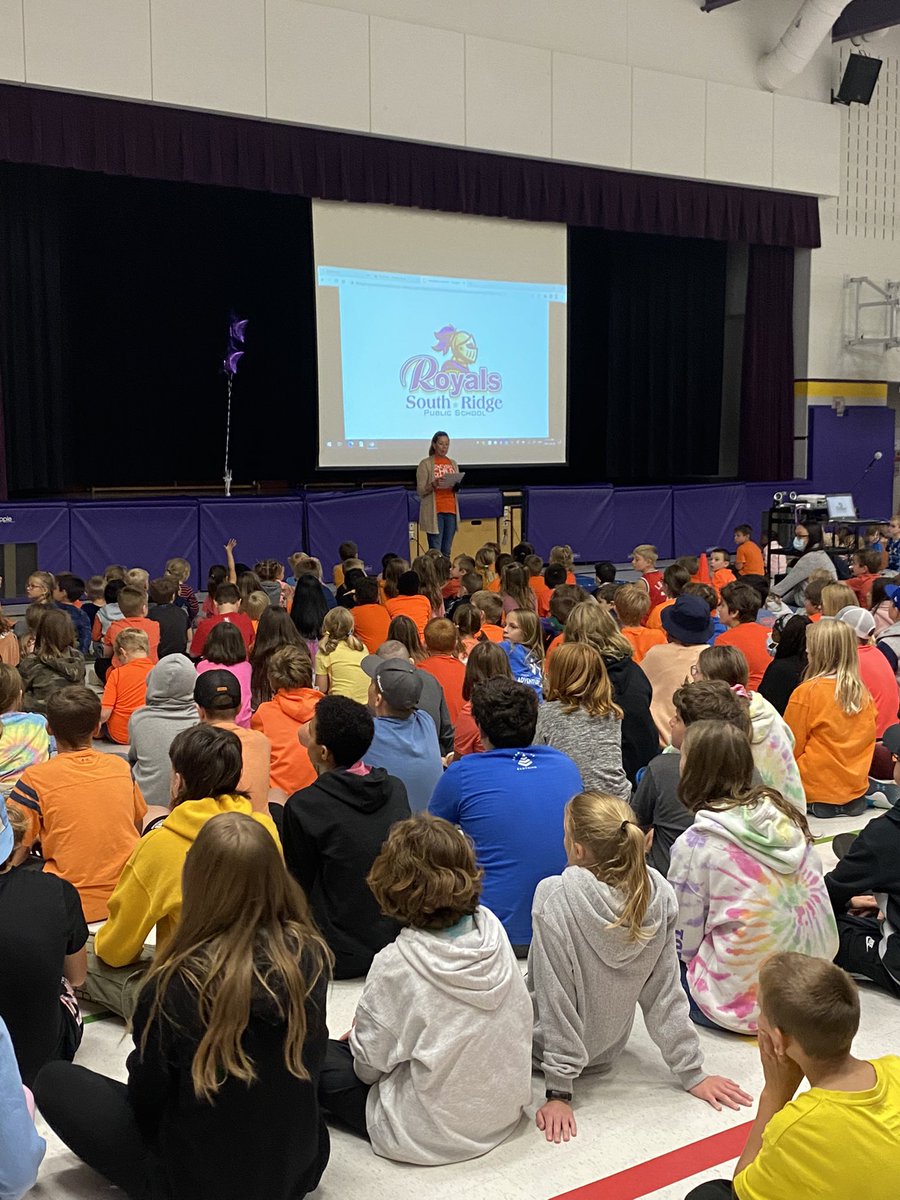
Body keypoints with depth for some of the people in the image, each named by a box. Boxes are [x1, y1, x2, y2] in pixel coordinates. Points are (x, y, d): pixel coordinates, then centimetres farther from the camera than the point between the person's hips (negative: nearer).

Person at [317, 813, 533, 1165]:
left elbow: (369, 1065, -14)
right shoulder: (491, 928, -11)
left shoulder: (395, 965, -25)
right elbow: (522, 1017, 3)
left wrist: (359, 1033, 9)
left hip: (434, 1133, -6)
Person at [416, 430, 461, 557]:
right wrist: (434, 485, -24)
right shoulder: (426, 463, -1)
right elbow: (420, 490, -5)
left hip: (451, 510, 5)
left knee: (447, 552, 4)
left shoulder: (452, 463, 15)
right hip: (434, 512, -5)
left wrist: (457, 486, -4)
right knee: (435, 551, -8)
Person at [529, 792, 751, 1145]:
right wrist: (692, 1072, -2)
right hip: (608, 1049, 5)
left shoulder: (554, 897, -32)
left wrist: (558, 1091, -19)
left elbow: (556, 999, -27)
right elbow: (665, 991, -12)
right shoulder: (658, 894, -18)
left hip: (547, 1045, -5)